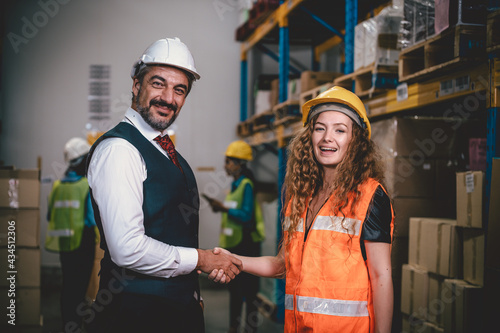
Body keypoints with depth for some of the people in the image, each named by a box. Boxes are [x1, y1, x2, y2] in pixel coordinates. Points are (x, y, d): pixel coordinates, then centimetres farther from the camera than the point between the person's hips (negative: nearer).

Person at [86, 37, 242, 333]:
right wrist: (199, 259, -13)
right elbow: (128, 249, -25)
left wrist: (194, 296, 13)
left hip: (182, 308, 8)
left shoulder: (169, 152, 14)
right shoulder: (118, 149, -16)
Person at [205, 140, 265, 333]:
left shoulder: (247, 185, -15)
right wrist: (220, 207, 3)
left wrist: (224, 208, -20)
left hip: (246, 244, -10)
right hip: (234, 244, 10)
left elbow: (247, 215, -22)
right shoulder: (235, 185, 13)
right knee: (234, 287, 16)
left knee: (248, 288, -3)